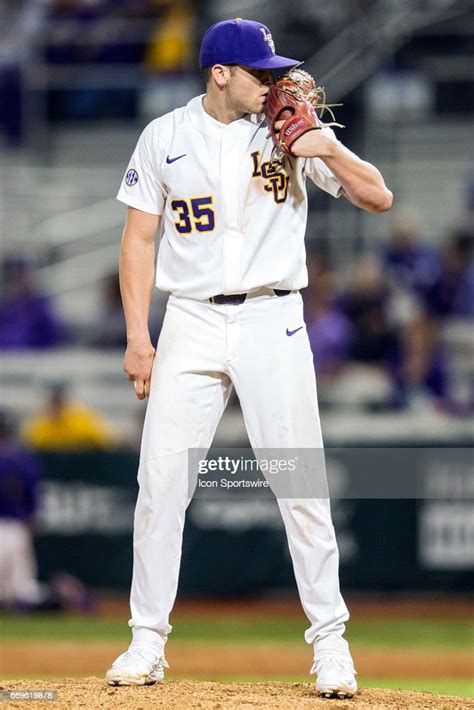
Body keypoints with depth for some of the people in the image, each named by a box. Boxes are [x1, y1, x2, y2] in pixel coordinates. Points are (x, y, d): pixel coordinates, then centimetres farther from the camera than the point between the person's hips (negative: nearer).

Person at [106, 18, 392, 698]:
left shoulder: (290, 132, 3)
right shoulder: (164, 138, 4)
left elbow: (378, 198, 1)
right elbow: (139, 239, 6)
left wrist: (331, 152, -17)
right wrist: (137, 335, -1)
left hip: (273, 323, 0)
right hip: (191, 327, 1)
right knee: (161, 479, -4)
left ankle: (329, 638, 5)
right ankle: (148, 641, 5)